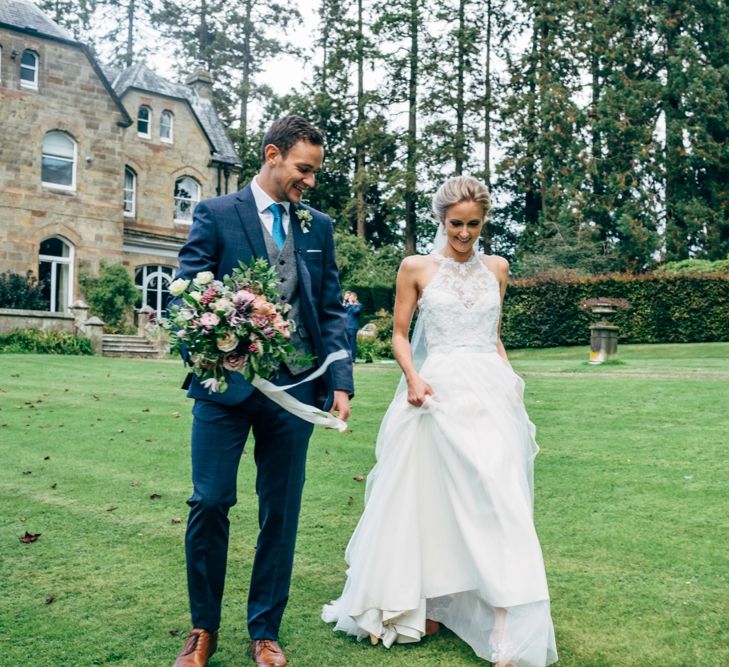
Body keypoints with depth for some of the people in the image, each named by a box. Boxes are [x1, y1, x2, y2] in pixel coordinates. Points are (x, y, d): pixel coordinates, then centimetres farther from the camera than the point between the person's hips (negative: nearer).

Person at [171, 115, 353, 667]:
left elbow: (332, 309, 10)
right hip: (227, 383, -2)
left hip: (294, 386, 3)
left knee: (281, 512, 8)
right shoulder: (215, 214, 3)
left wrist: (341, 382, -1)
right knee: (211, 503, -1)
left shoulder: (319, 226, 12)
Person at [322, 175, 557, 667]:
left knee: (497, 501, -4)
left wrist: (510, 382, 11)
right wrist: (412, 377, -11)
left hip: (492, 394, 2)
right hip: (440, 393, -2)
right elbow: (400, 333, 4)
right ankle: (432, 604, 22)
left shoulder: (496, 268, 12)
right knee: (434, 502, 3)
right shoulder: (417, 268, 3)